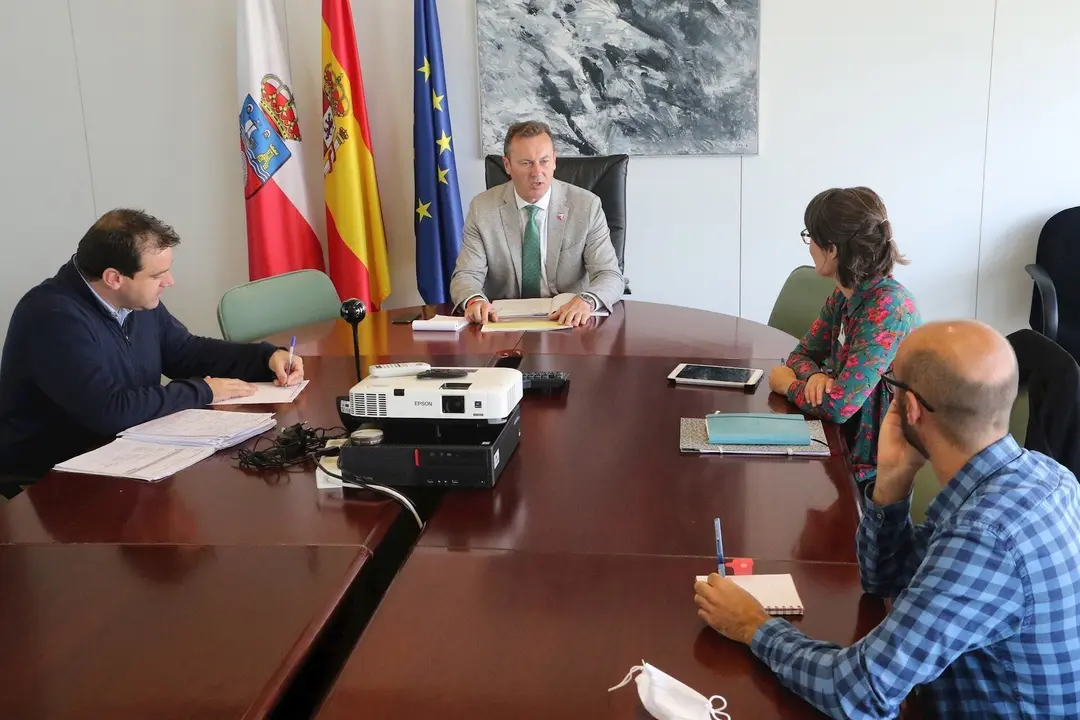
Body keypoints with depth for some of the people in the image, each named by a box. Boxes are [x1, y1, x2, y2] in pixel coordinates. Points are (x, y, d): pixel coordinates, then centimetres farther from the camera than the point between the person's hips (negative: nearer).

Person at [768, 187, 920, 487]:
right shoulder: (844, 294, 1)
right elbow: (803, 354, 8)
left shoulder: (887, 306, -25)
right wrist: (814, 376, -15)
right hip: (846, 440, 7)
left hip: (872, 464, -7)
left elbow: (838, 406, -28)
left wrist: (789, 385, -9)